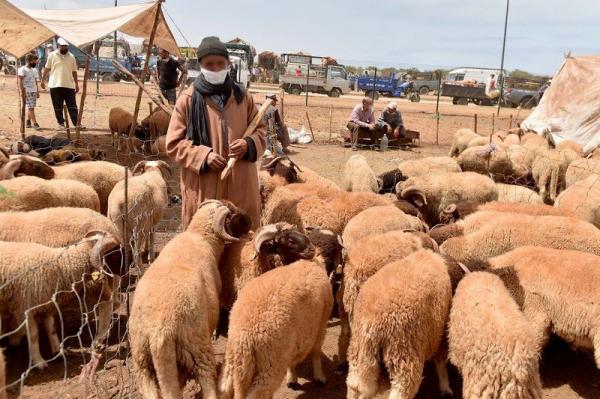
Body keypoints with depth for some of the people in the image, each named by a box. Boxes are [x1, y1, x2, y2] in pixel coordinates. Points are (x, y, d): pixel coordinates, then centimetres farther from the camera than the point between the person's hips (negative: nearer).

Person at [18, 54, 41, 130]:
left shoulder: (34, 70, 16)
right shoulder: (23, 69, -6)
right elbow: (20, 81, -11)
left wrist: (37, 91, 16)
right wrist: (22, 91, -17)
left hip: (34, 91, 7)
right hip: (27, 92, -7)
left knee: (31, 107, 5)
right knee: (30, 107, -10)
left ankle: (28, 122, 13)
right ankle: (35, 123, -14)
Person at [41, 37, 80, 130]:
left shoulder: (71, 57, 9)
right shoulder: (52, 55, 3)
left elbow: (74, 72, 13)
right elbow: (47, 69, 7)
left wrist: (76, 84, 11)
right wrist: (43, 80, 5)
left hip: (69, 85, 2)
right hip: (55, 85, -1)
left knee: (72, 106, -1)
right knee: (58, 107, 3)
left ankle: (77, 123, -2)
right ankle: (61, 123, 11)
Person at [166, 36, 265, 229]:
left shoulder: (242, 97, 7)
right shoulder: (188, 99, -1)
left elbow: (260, 130, 15)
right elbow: (173, 143, 0)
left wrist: (248, 144, -8)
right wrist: (203, 155, -14)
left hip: (240, 186, 3)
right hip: (202, 189, -2)